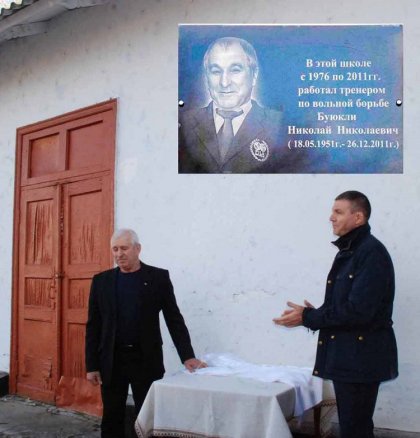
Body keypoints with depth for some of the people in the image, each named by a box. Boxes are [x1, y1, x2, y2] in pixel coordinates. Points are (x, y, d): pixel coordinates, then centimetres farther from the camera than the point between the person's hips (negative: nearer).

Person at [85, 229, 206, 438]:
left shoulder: (158, 277, -1)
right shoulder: (101, 280, 4)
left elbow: (174, 319, -2)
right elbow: (93, 326, 4)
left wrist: (187, 356, -10)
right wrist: (92, 365, 0)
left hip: (146, 359, -1)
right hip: (111, 360, 2)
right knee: (111, 419, 8)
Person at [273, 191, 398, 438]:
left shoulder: (372, 252, -17)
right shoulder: (347, 252, 14)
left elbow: (358, 310, -25)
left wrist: (308, 317, -17)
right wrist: (314, 315, -1)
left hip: (362, 356, -9)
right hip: (345, 354, 9)